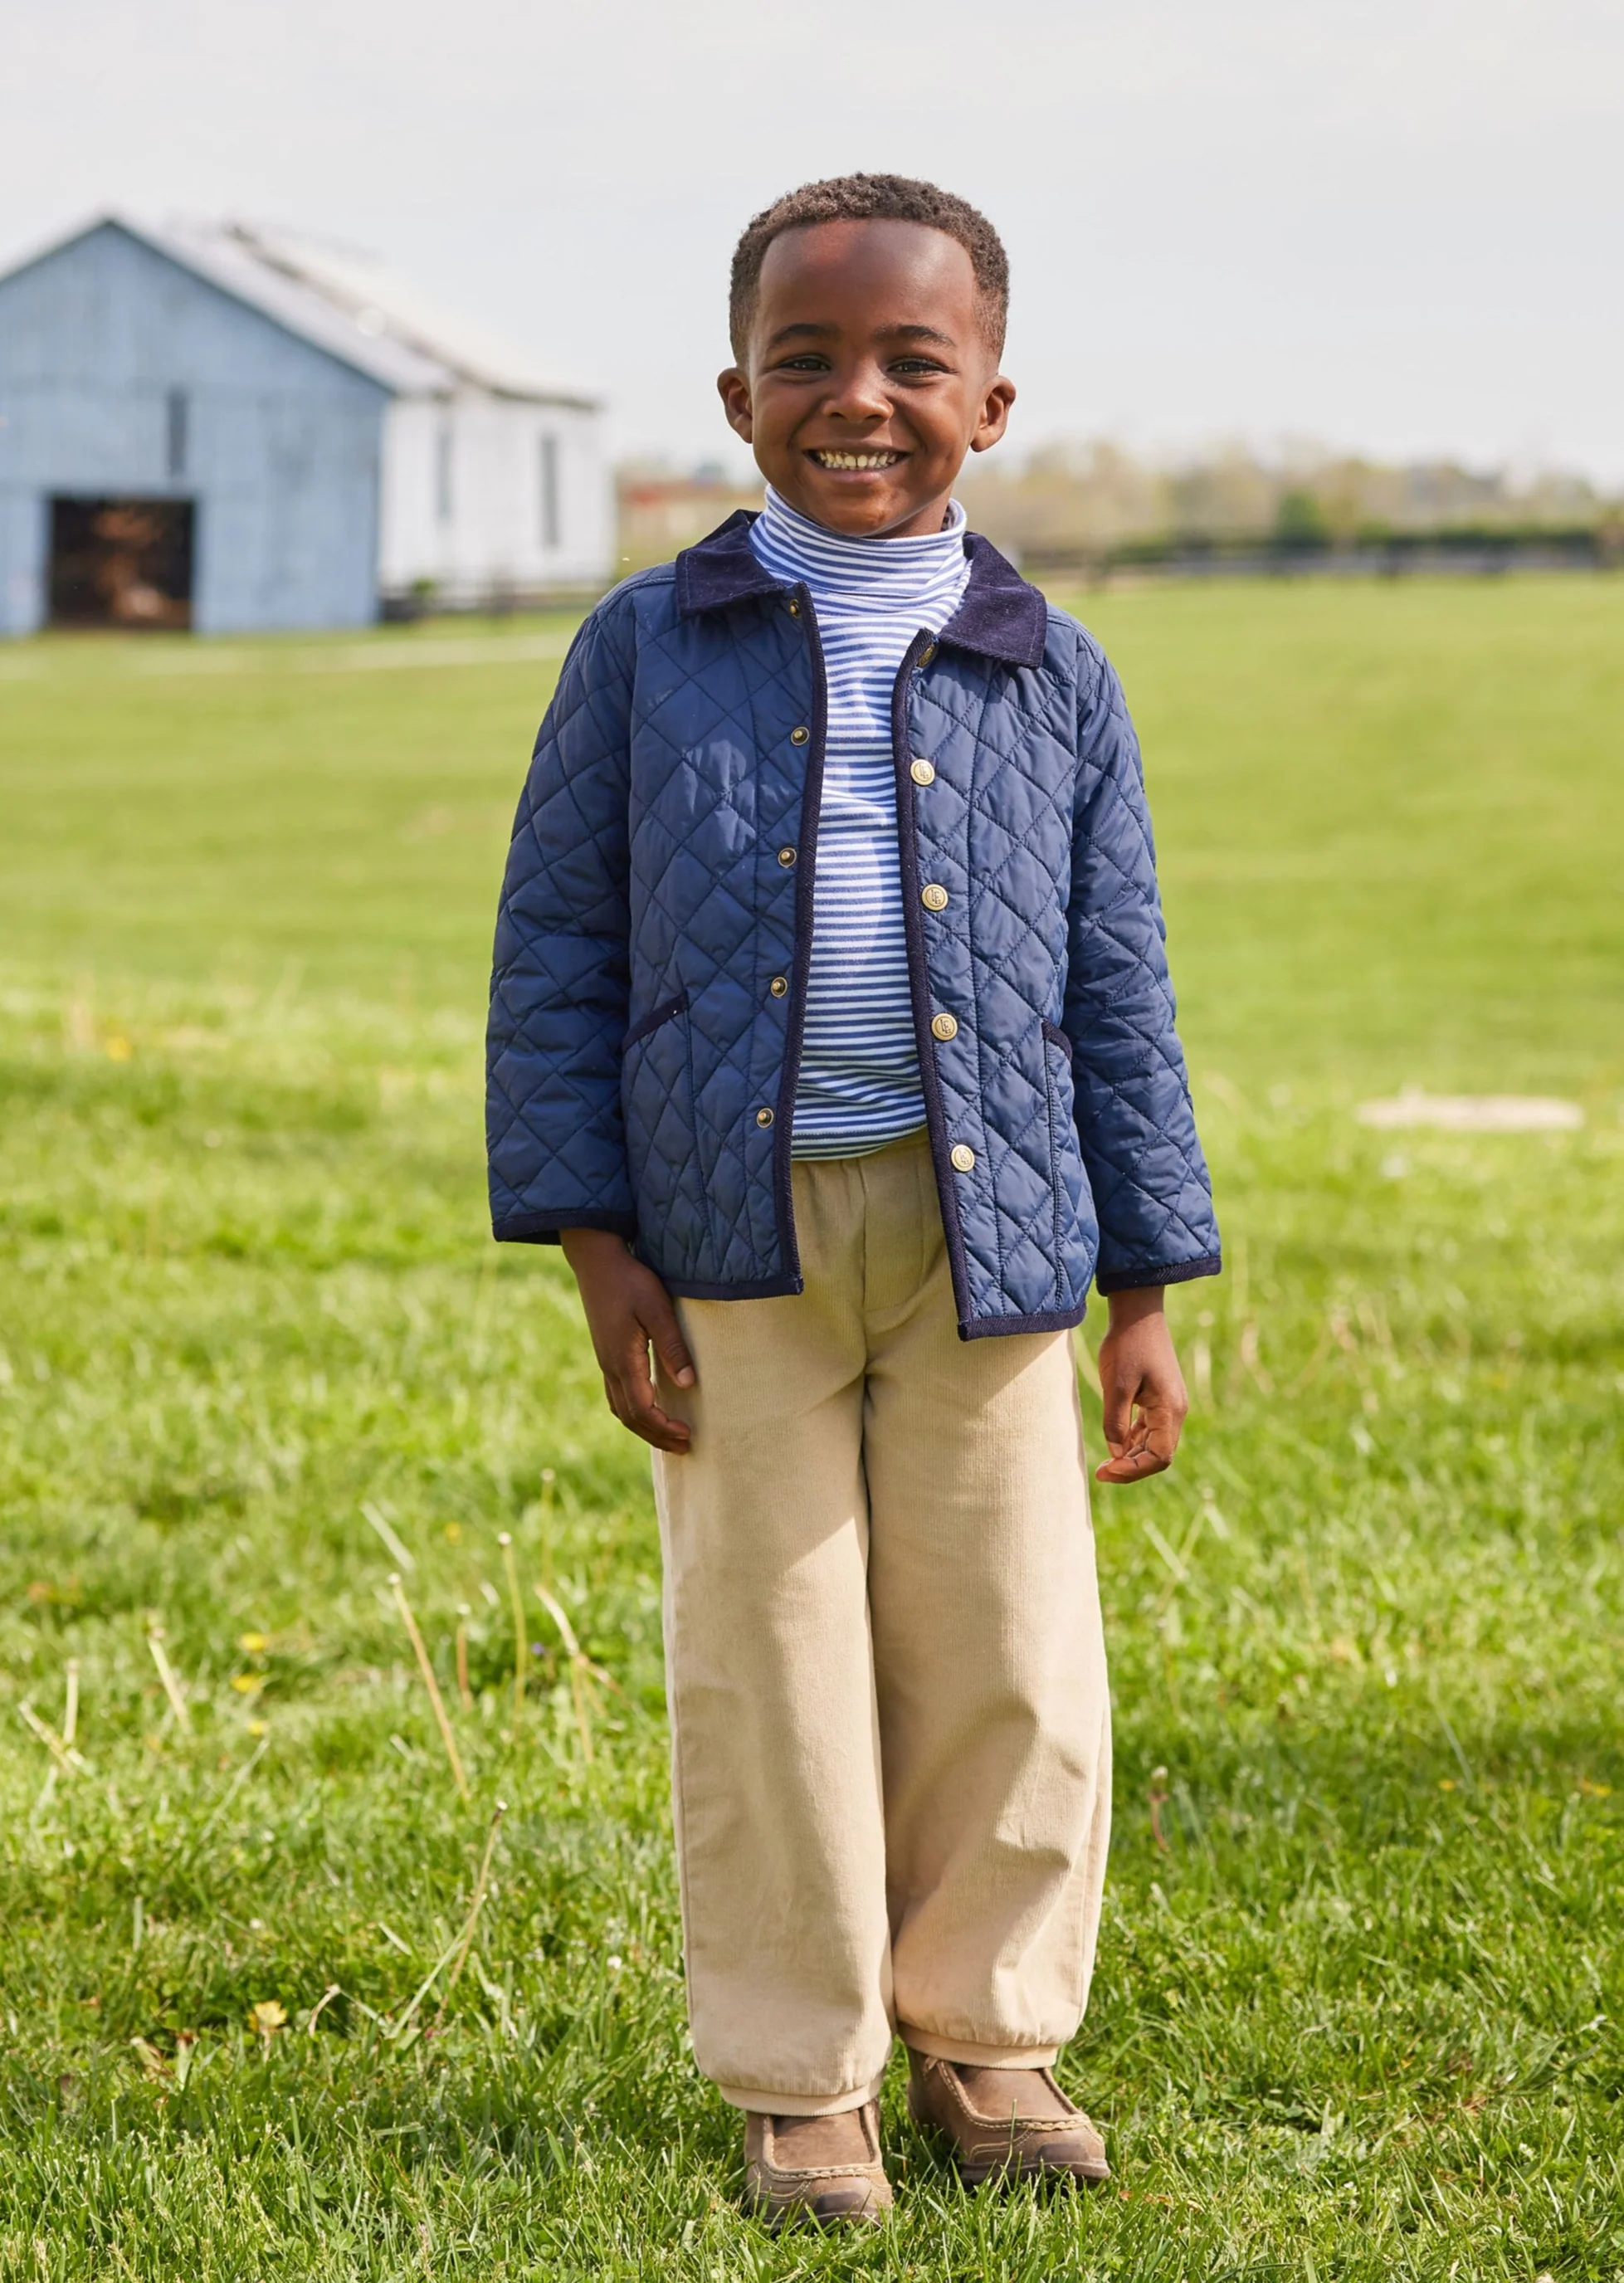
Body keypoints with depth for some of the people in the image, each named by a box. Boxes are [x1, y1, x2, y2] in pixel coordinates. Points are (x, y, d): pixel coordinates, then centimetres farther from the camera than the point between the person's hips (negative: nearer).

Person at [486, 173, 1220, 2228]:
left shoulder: (1052, 680, 6)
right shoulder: (649, 652, 2)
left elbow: (1117, 999, 9)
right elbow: (558, 956, 3)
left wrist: (1145, 1296, 6)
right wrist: (596, 1249, -4)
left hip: (983, 1235, 1)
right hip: (737, 1235, -1)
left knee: (1008, 1668, 6)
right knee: (771, 1674, 5)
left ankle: (984, 2032, 26)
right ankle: (799, 2081, 19)